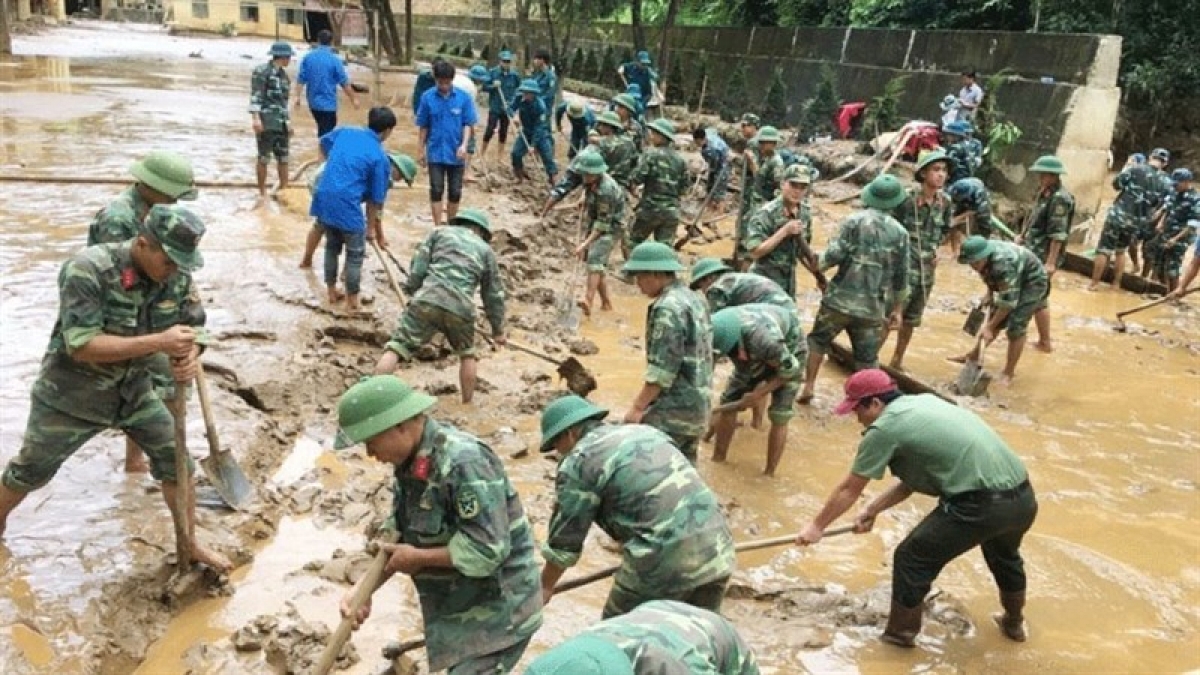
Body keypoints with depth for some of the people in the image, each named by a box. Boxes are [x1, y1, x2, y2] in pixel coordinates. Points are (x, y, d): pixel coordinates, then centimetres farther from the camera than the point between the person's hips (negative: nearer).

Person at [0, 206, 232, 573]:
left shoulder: (176, 277, -14)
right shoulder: (87, 269, -30)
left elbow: (195, 326, -5)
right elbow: (81, 346, -33)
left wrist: (190, 356, -29)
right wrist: (158, 342, -40)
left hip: (133, 389, 4)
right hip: (71, 392, -4)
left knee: (177, 461, 2)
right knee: (30, 472, 15)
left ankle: (189, 542, 21)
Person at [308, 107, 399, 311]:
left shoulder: (344, 131, 9)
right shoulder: (380, 158, -5)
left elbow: (323, 142, 31)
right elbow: (375, 200, 0)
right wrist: (372, 228, 12)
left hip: (323, 198, 6)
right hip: (346, 204, -6)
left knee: (332, 246, 25)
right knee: (355, 254, 11)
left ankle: (332, 292, 34)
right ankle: (352, 302, 16)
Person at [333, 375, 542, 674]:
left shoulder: (463, 461, -27)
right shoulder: (410, 460, 2)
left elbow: (488, 549, -30)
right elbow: (397, 535, 7)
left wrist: (418, 557, -18)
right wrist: (363, 588, -7)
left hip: (498, 611, -9)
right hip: (461, 607, 9)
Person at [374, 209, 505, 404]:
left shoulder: (440, 232, 23)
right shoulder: (485, 250, 25)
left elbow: (419, 264, 10)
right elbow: (494, 294, 25)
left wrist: (410, 291, 17)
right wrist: (498, 329, 33)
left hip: (427, 301, -1)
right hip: (460, 309, 1)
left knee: (395, 349, 0)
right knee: (467, 355, 26)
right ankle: (467, 403, 30)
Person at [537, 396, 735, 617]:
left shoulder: (579, 462, -1)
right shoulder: (644, 431, 21)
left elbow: (565, 537, 4)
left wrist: (545, 586, 19)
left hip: (665, 563, -7)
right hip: (717, 553, 7)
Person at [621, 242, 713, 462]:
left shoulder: (668, 308, -18)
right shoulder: (693, 299, 12)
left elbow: (662, 368, -22)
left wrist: (638, 407, -16)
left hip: (672, 410, -10)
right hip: (697, 404, 10)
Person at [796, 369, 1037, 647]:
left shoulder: (883, 428, -5)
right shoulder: (924, 402, 19)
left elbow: (849, 489, 6)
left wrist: (817, 526, 19)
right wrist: (872, 510, 25)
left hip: (981, 504, -9)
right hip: (1023, 496, 9)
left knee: (911, 559, 8)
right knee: (1004, 555, 37)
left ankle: (900, 635, 24)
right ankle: (1014, 623, 59)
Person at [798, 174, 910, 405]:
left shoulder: (855, 220, -7)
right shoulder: (900, 232, 2)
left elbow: (835, 254, -15)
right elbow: (901, 277, 6)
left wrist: (818, 266, 5)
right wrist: (898, 309, 16)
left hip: (840, 299, -2)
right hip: (873, 308, 2)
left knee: (818, 341, 19)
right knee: (868, 358, 11)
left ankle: (808, 387, 21)